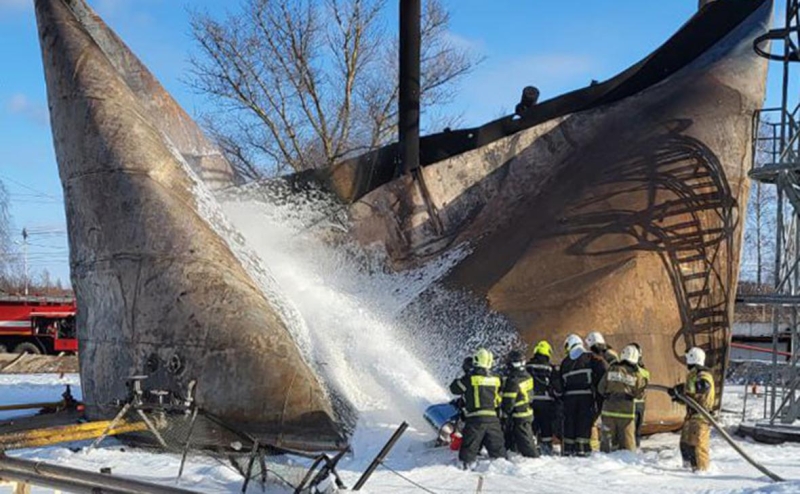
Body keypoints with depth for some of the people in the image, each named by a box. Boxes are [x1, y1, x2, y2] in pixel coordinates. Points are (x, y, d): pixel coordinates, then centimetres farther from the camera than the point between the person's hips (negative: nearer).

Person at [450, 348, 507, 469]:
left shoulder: (470, 378, -8)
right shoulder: (495, 378, 5)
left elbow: (454, 388, 4)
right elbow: (499, 398, 15)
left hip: (475, 418, -4)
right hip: (492, 418, 4)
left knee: (470, 445, 2)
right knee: (496, 444, 16)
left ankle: (466, 464, 0)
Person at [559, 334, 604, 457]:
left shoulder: (565, 362, 11)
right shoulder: (590, 358, 0)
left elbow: (561, 381, 14)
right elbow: (600, 374, -6)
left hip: (569, 396, 3)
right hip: (586, 395, -3)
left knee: (569, 422, 9)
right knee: (585, 422, 1)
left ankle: (568, 448, 11)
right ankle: (582, 448, -3)